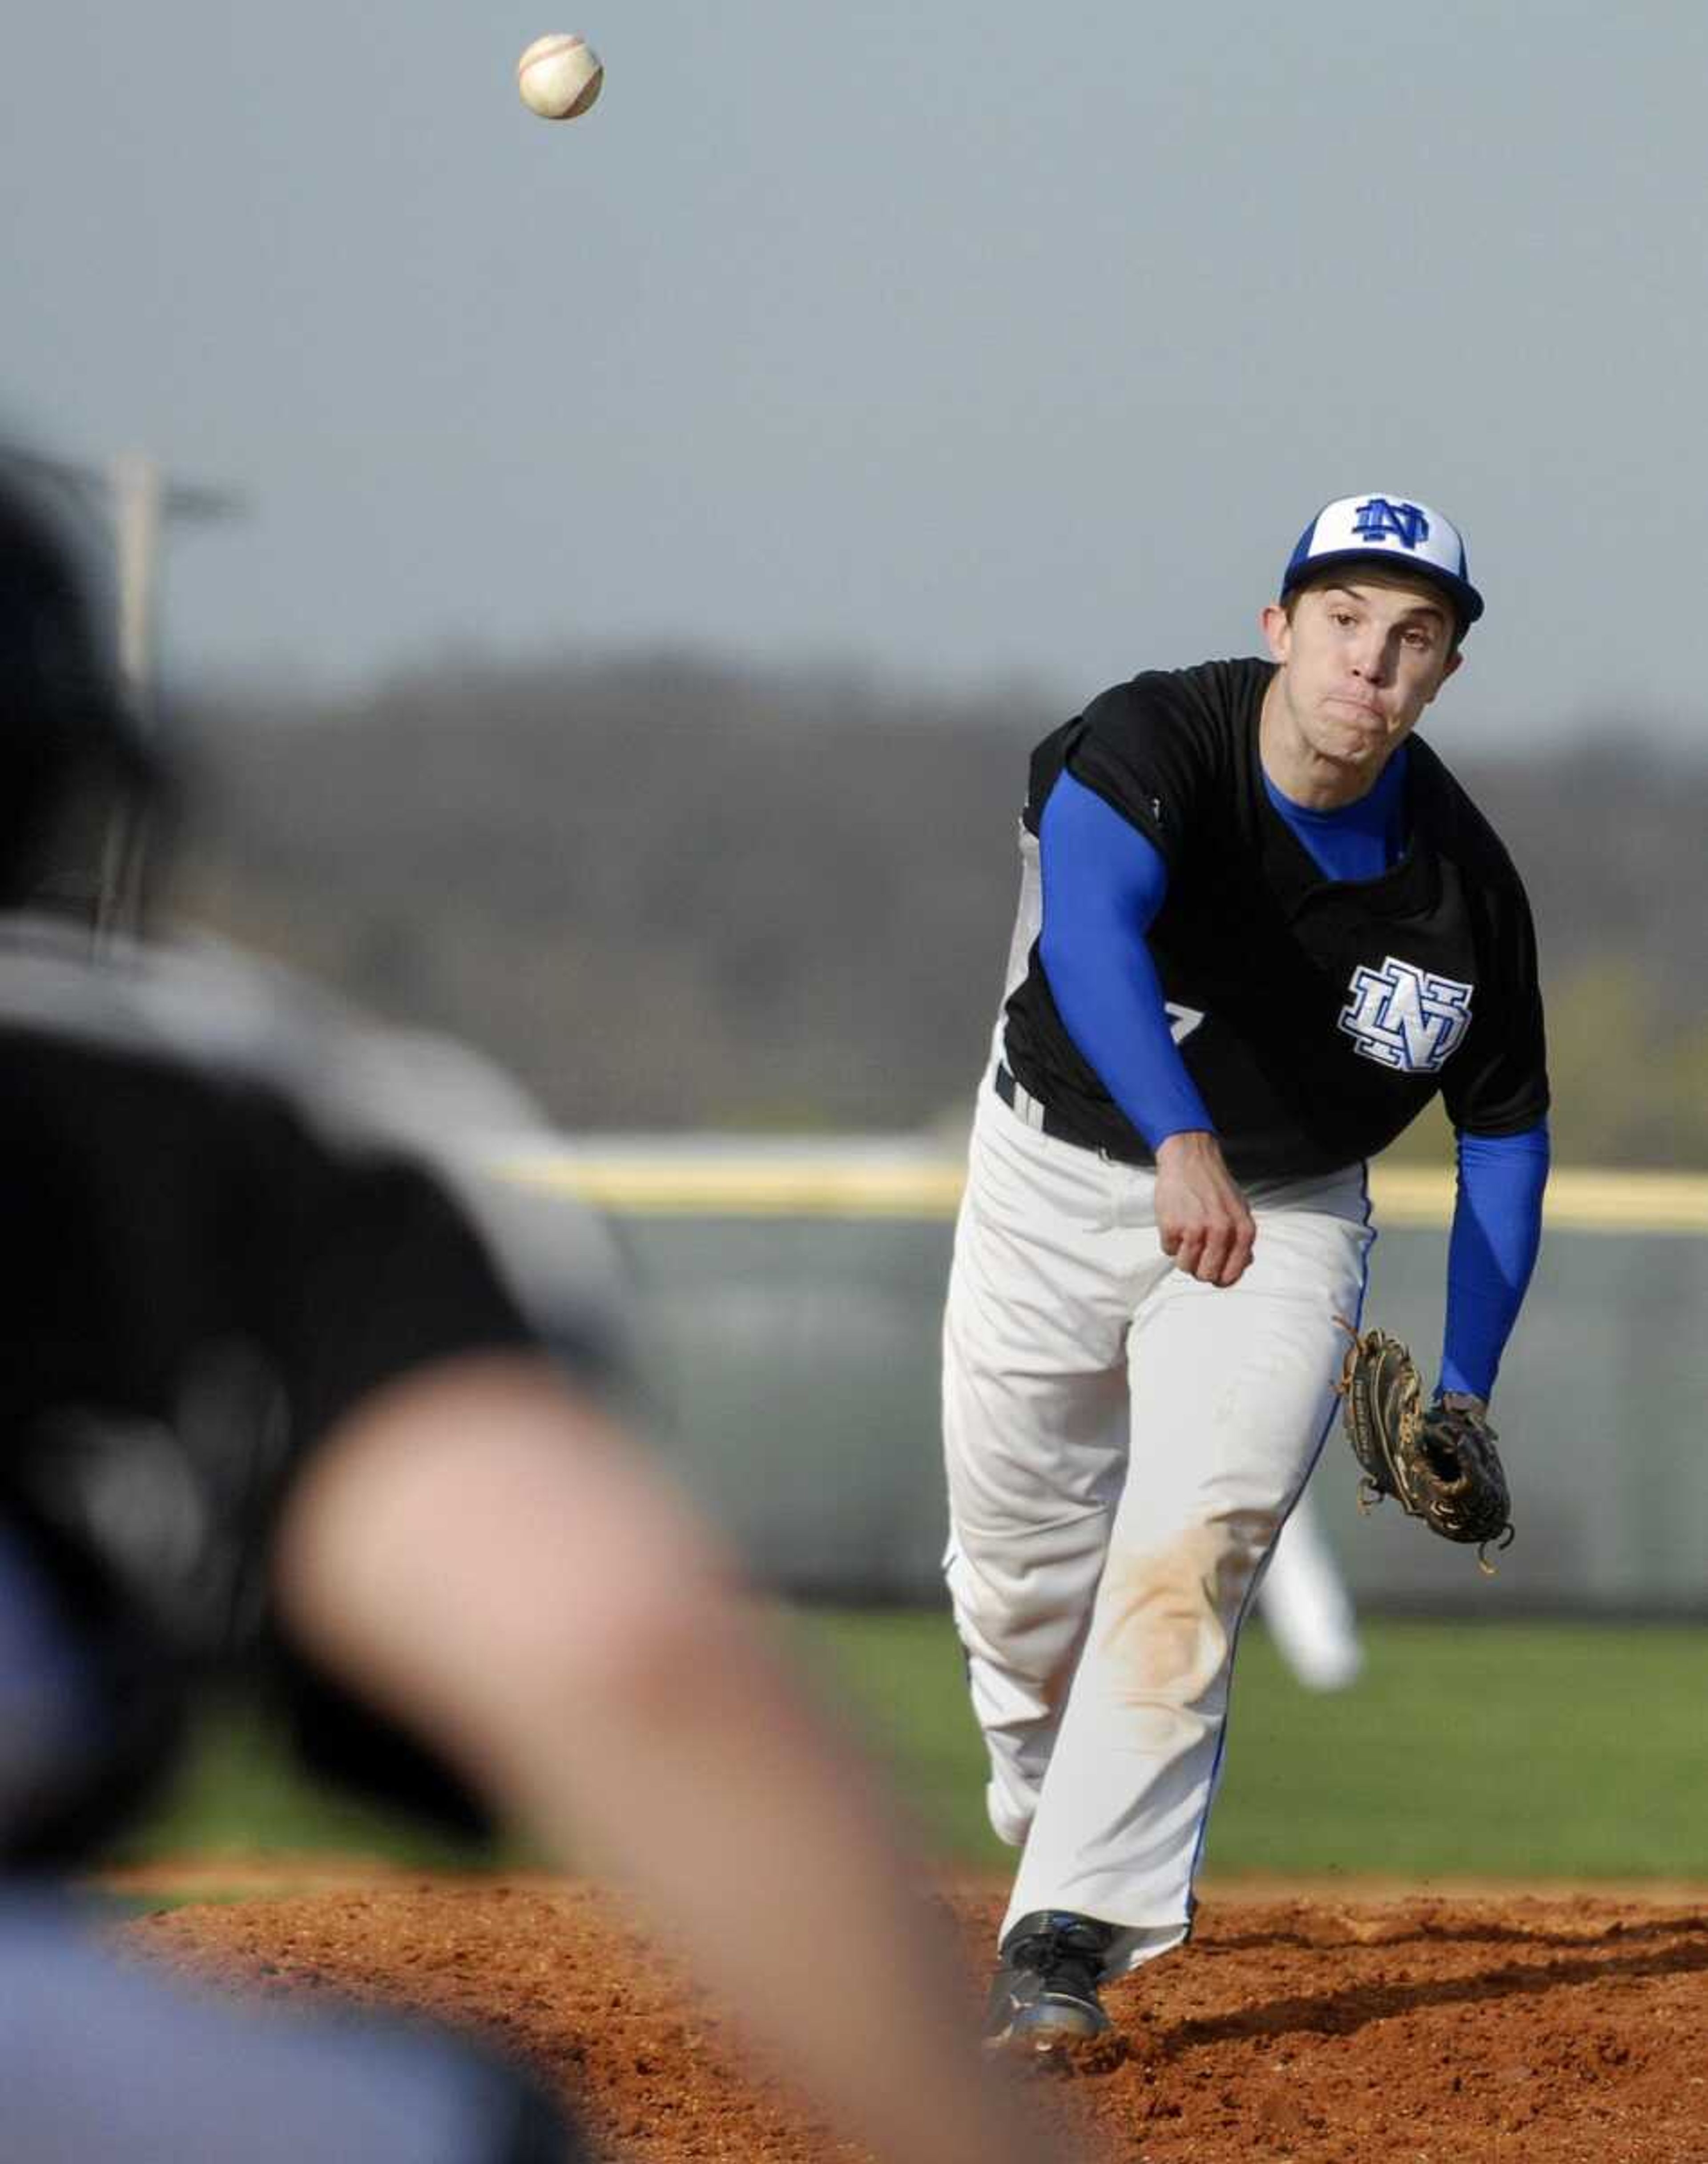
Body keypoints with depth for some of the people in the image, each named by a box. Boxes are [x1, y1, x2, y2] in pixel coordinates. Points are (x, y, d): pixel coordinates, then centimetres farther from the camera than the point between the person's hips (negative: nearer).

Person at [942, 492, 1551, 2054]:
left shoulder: (1463, 882, -16)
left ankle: (1066, 1941, -21)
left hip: (1284, 1221, 0)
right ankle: (1061, 1828, 38)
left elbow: (1507, 1133, -2)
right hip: (1062, 1177, 0)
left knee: (1190, 1559, -19)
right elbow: (1092, 932, -47)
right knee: (1020, 1572, 8)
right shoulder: (1153, 747, -27)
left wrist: (1466, 1394, -7)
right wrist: (1183, 1141, -63)